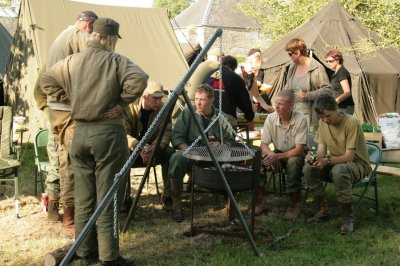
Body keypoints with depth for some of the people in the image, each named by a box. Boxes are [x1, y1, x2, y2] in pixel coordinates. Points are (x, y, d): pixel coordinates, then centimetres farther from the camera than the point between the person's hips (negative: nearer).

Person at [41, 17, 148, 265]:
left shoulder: (71, 62, 9)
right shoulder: (116, 60, -7)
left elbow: (46, 82, 18)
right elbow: (139, 79, -22)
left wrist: (71, 99, 15)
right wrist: (122, 103, -11)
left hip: (80, 132, 5)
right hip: (108, 132, -5)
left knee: (83, 196, 14)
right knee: (108, 197, -1)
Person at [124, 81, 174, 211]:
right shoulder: (130, 108, -13)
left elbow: (166, 133, -14)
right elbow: (124, 133, -20)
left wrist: (153, 148, -34)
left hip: (154, 150, 2)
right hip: (133, 151, -2)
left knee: (170, 153, -27)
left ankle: (168, 197, -16)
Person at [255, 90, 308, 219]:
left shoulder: (301, 120, -20)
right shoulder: (271, 118, -10)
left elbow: (299, 150, -23)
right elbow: (264, 144, -7)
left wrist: (278, 156, -34)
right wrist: (271, 155, -30)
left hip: (294, 155, -3)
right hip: (277, 153, 4)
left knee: (293, 162, -37)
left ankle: (294, 204, -21)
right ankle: (260, 201, -12)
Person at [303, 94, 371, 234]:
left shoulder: (351, 123, -23)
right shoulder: (323, 123, -2)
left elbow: (349, 156, -25)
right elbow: (322, 148, -2)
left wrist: (327, 161, -40)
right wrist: (315, 158, -25)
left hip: (358, 164, -6)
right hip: (335, 162, 6)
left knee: (339, 170, -40)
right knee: (308, 168, -20)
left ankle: (347, 217, -22)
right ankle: (323, 210, -5)